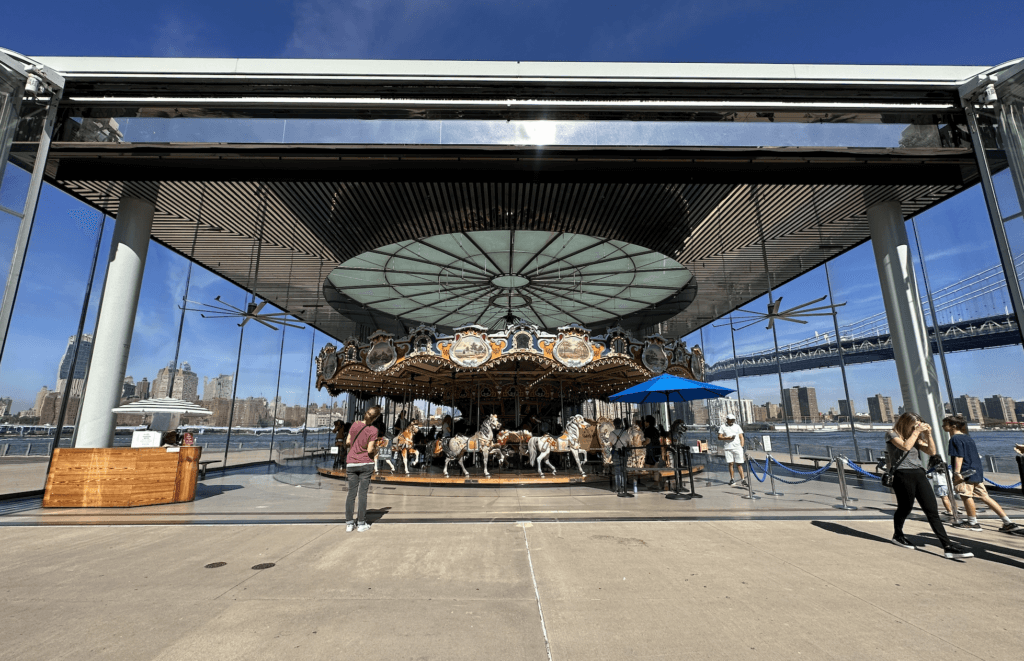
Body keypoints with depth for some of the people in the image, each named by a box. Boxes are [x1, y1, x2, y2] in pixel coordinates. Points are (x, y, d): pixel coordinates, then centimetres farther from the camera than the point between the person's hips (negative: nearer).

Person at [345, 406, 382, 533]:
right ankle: (361, 523, 10)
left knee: (351, 493, 9)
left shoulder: (355, 424, -2)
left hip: (352, 464, 3)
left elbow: (348, 442, 6)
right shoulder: (373, 430, -13)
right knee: (363, 493, 4)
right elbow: (370, 450, -13)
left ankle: (349, 523, 13)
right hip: (365, 464, -3)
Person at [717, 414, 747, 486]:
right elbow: (719, 437, 3)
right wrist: (728, 438, -12)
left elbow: (741, 437, 12)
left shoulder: (737, 426, 14)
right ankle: (732, 479, 10)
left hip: (737, 447, 0)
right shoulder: (723, 427, 8)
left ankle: (743, 479, -1)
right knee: (730, 463, 1)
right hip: (728, 448, 0)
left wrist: (742, 446, 0)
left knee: (739, 464, -3)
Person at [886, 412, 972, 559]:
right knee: (905, 508, 4)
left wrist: (928, 434, 2)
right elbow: (905, 446, -18)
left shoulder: (916, 437, 20)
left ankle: (948, 546, -5)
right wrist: (916, 431, -10)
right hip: (903, 475, -6)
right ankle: (897, 536, 24)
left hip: (919, 474, 6)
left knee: (932, 511, -3)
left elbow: (932, 451, 13)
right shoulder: (892, 434, -1)